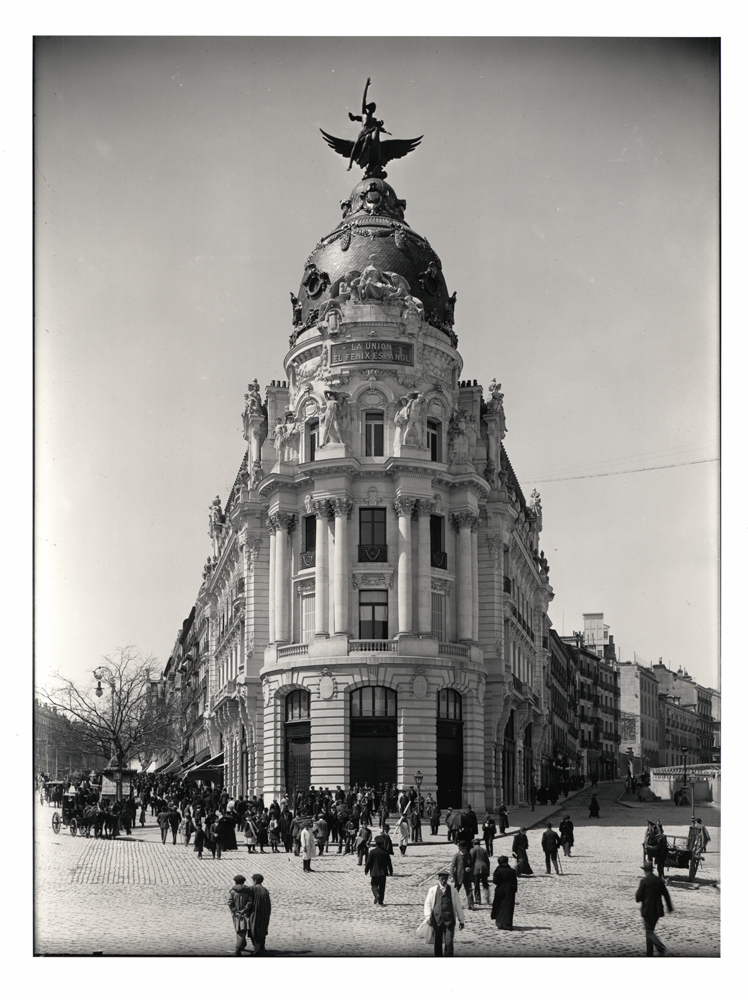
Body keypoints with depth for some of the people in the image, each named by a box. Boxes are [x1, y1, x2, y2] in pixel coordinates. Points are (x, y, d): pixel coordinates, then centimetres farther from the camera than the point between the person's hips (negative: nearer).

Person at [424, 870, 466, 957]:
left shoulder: (452, 891, 9)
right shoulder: (432, 890, 7)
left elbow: (458, 906, 13)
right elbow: (427, 904, 4)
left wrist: (461, 920, 13)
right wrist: (428, 916, -10)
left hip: (449, 920, -1)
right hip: (437, 920, 1)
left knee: (449, 942, -10)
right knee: (437, 942, 6)